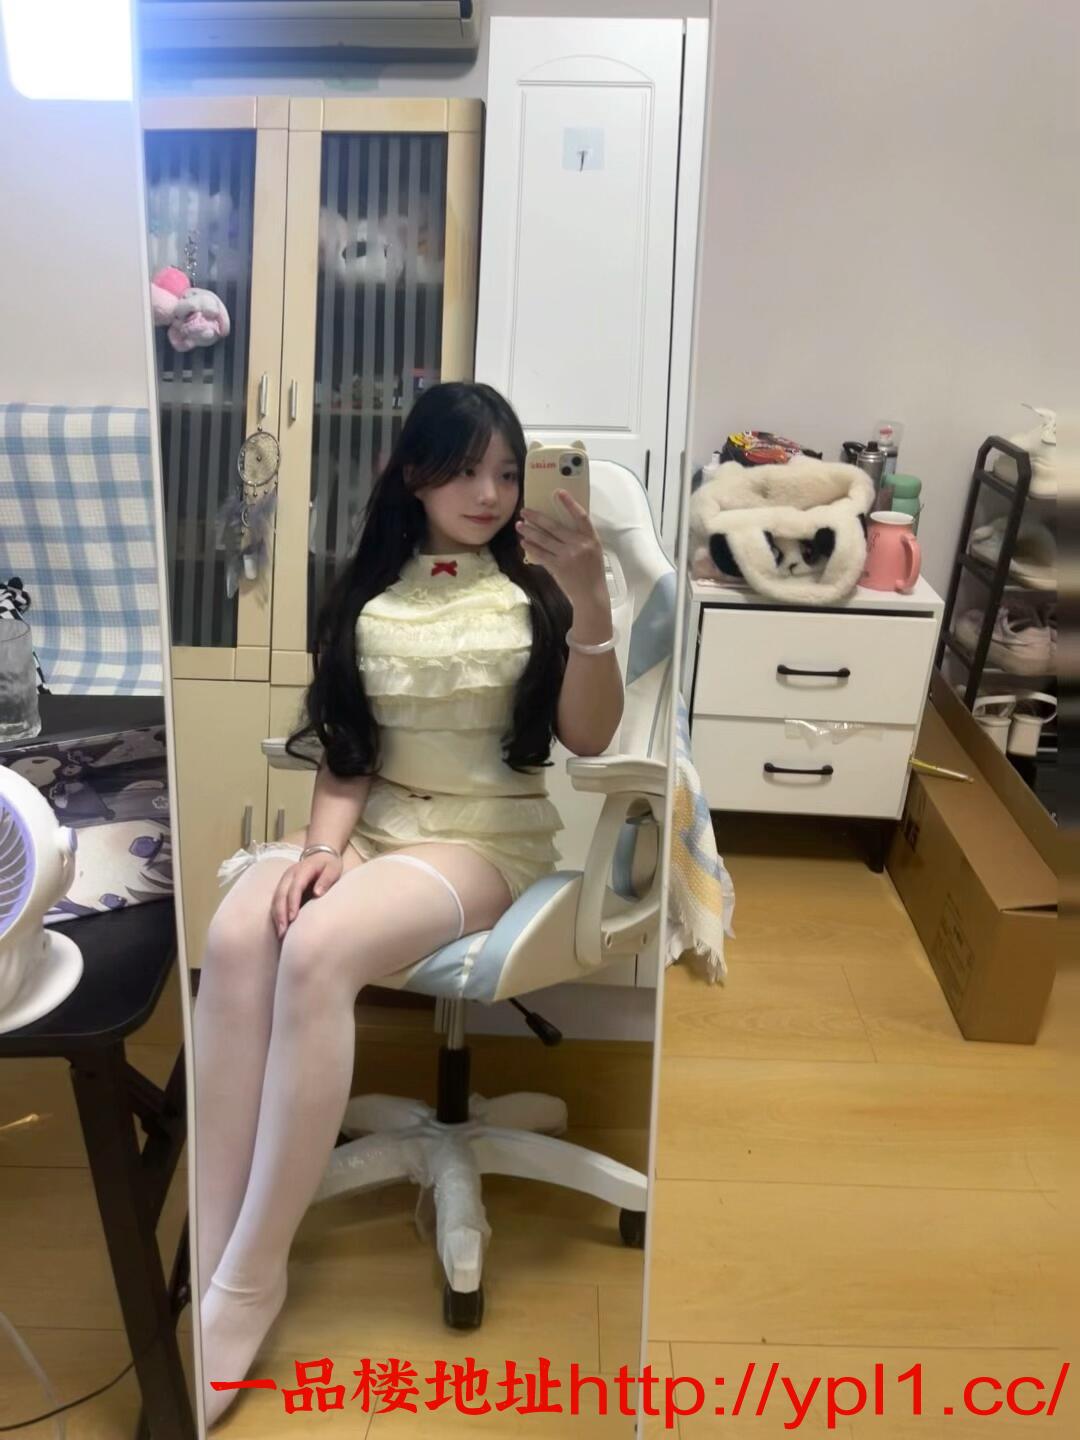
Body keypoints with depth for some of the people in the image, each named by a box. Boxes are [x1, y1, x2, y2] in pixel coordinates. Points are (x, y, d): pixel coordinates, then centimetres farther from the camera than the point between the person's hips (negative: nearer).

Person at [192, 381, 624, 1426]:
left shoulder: (536, 588, 1)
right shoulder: (368, 591, 10)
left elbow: (588, 739, -10)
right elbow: (343, 750, 9)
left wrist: (591, 603, -24)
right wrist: (324, 843, -10)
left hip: (486, 837, -3)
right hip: (369, 824, 4)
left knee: (317, 951, -32)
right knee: (236, 939, -29)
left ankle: (252, 1275, -23)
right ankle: (206, 1254, -25)